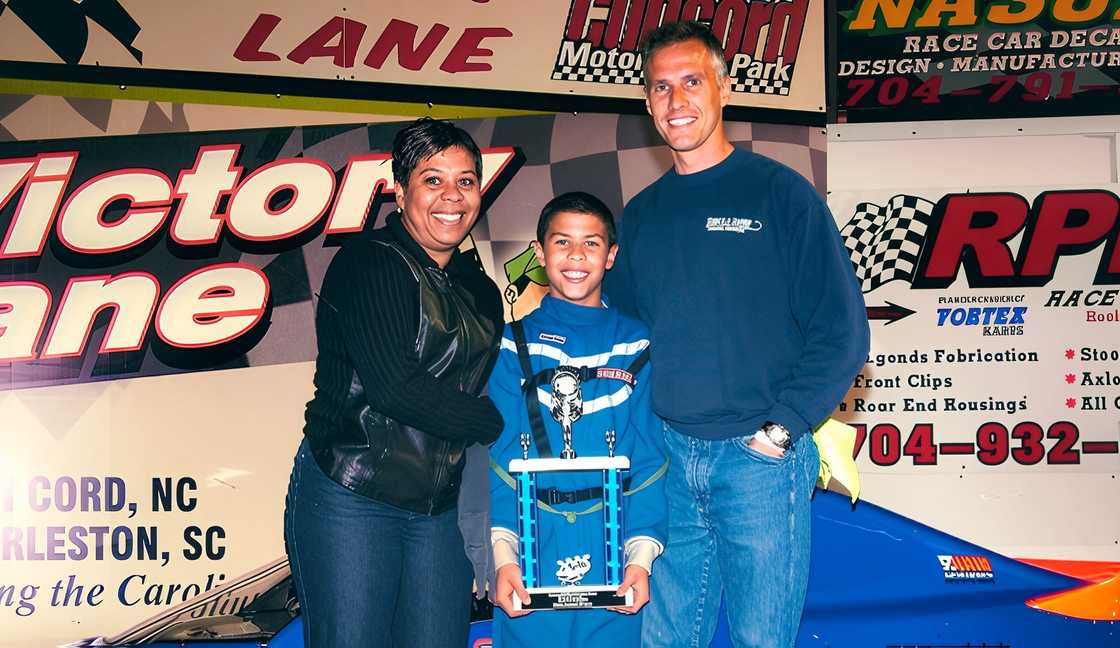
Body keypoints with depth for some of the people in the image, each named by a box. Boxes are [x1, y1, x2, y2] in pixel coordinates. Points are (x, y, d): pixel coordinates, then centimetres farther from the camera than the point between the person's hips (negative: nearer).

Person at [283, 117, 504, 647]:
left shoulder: (480, 290, 14)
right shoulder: (369, 261, -7)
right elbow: (391, 385, -18)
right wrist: (496, 423, -10)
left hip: (440, 511, 6)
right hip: (350, 499, -6)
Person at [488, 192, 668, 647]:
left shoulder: (636, 345, 4)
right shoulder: (513, 345, 3)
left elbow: (649, 457, 0)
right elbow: (497, 456, -3)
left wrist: (641, 555, -10)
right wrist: (502, 554, -14)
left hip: (612, 542, 1)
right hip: (532, 545, 0)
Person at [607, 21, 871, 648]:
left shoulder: (779, 192, -3)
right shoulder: (640, 214, 13)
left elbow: (841, 331, -7)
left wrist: (781, 431, -12)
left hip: (759, 457, -4)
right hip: (666, 457, 4)